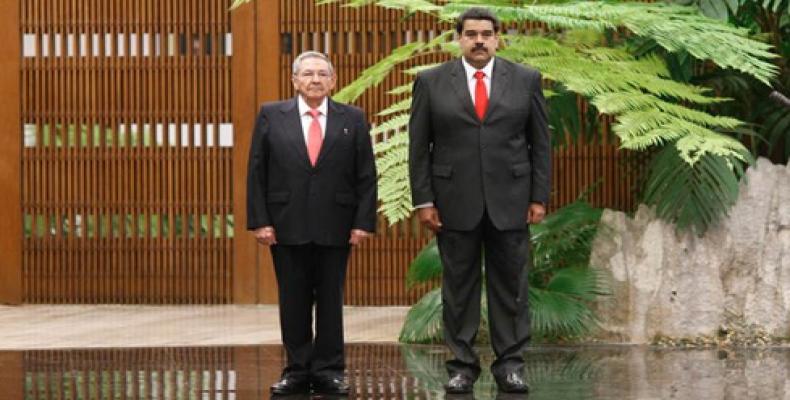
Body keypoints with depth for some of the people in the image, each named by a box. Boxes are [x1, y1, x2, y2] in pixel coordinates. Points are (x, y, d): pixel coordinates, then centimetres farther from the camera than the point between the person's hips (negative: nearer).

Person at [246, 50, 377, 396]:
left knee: (331, 300, 4)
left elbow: (366, 176, 4)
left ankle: (328, 372, 9)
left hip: (335, 227, 0)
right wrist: (259, 221, -5)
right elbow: (257, 173, 3)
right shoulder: (271, 116, 5)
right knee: (293, 302, 3)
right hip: (286, 225, 0)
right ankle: (297, 371, 9)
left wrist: (363, 222, -4)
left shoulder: (352, 119, 6)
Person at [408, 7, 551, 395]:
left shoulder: (525, 80, 5)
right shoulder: (431, 82, 3)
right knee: (458, 287, 3)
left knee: (510, 286, 2)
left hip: (509, 201, 0)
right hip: (455, 202, 0)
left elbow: (540, 142, 6)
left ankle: (510, 365, 7)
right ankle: (462, 365, 9)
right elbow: (419, 146, 3)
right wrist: (423, 200, -4)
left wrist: (539, 197, 0)